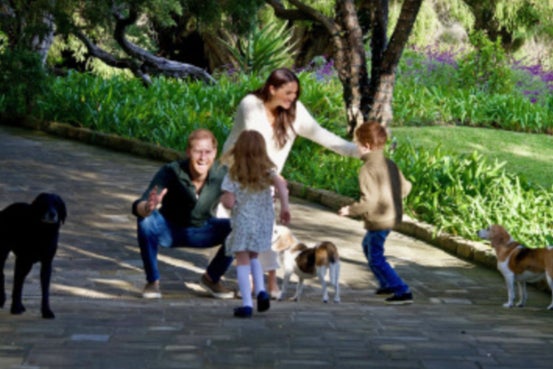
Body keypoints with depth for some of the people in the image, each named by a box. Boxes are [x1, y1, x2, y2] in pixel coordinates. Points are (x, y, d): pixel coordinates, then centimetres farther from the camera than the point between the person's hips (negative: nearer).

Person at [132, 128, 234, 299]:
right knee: (146, 220, -34)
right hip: (168, 231, -2)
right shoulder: (171, 172, -29)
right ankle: (152, 281, -11)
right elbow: (138, 206, -37)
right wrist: (147, 208, -62)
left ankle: (211, 278, 6)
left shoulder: (222, 174, -24)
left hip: (200, 232, 2)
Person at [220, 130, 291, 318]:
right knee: (253, 256, 23)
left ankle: (247, 304, -3)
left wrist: (223, 199, 8)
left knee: (242, 261, 3)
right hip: (264, 223, 4)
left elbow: (229, 202, -13)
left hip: (242, 223, -4)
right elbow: (280, 183, -18)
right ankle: (260, 290, 3)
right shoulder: (267, 171, 2)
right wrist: (285, 206, -17)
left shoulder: (233, 175, -6)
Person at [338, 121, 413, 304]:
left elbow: (369, 200, -25)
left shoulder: (368, 169, -19)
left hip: (378, 220, -10)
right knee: (368, 245, 30)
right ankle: (387, 283, 35)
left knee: (376, 259, -1)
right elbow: (405, 187, 13)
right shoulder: (390, 164, 7)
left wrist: (350, 210, -12)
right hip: (394, 215, 10)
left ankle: (402, 291, -8)